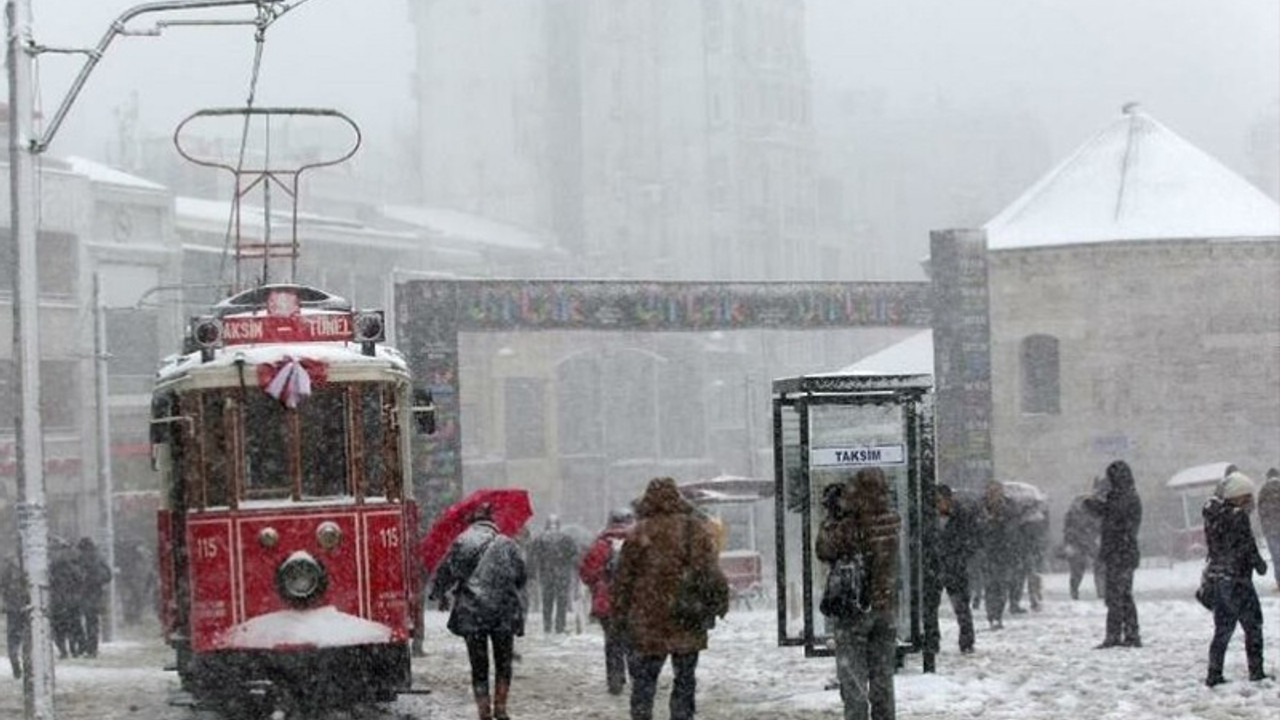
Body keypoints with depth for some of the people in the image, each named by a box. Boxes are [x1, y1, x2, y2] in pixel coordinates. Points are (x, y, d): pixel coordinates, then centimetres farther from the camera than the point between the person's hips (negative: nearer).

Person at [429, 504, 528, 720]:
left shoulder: (462, 542, -2)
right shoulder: (508, 544, 1)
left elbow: (445, 571, 2)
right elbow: (521, 578, 5)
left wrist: (441, 595, 19)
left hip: (471, 613, -1)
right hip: (504, 613, 1)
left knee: (478, 667, 5)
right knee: (503, 663, 17)